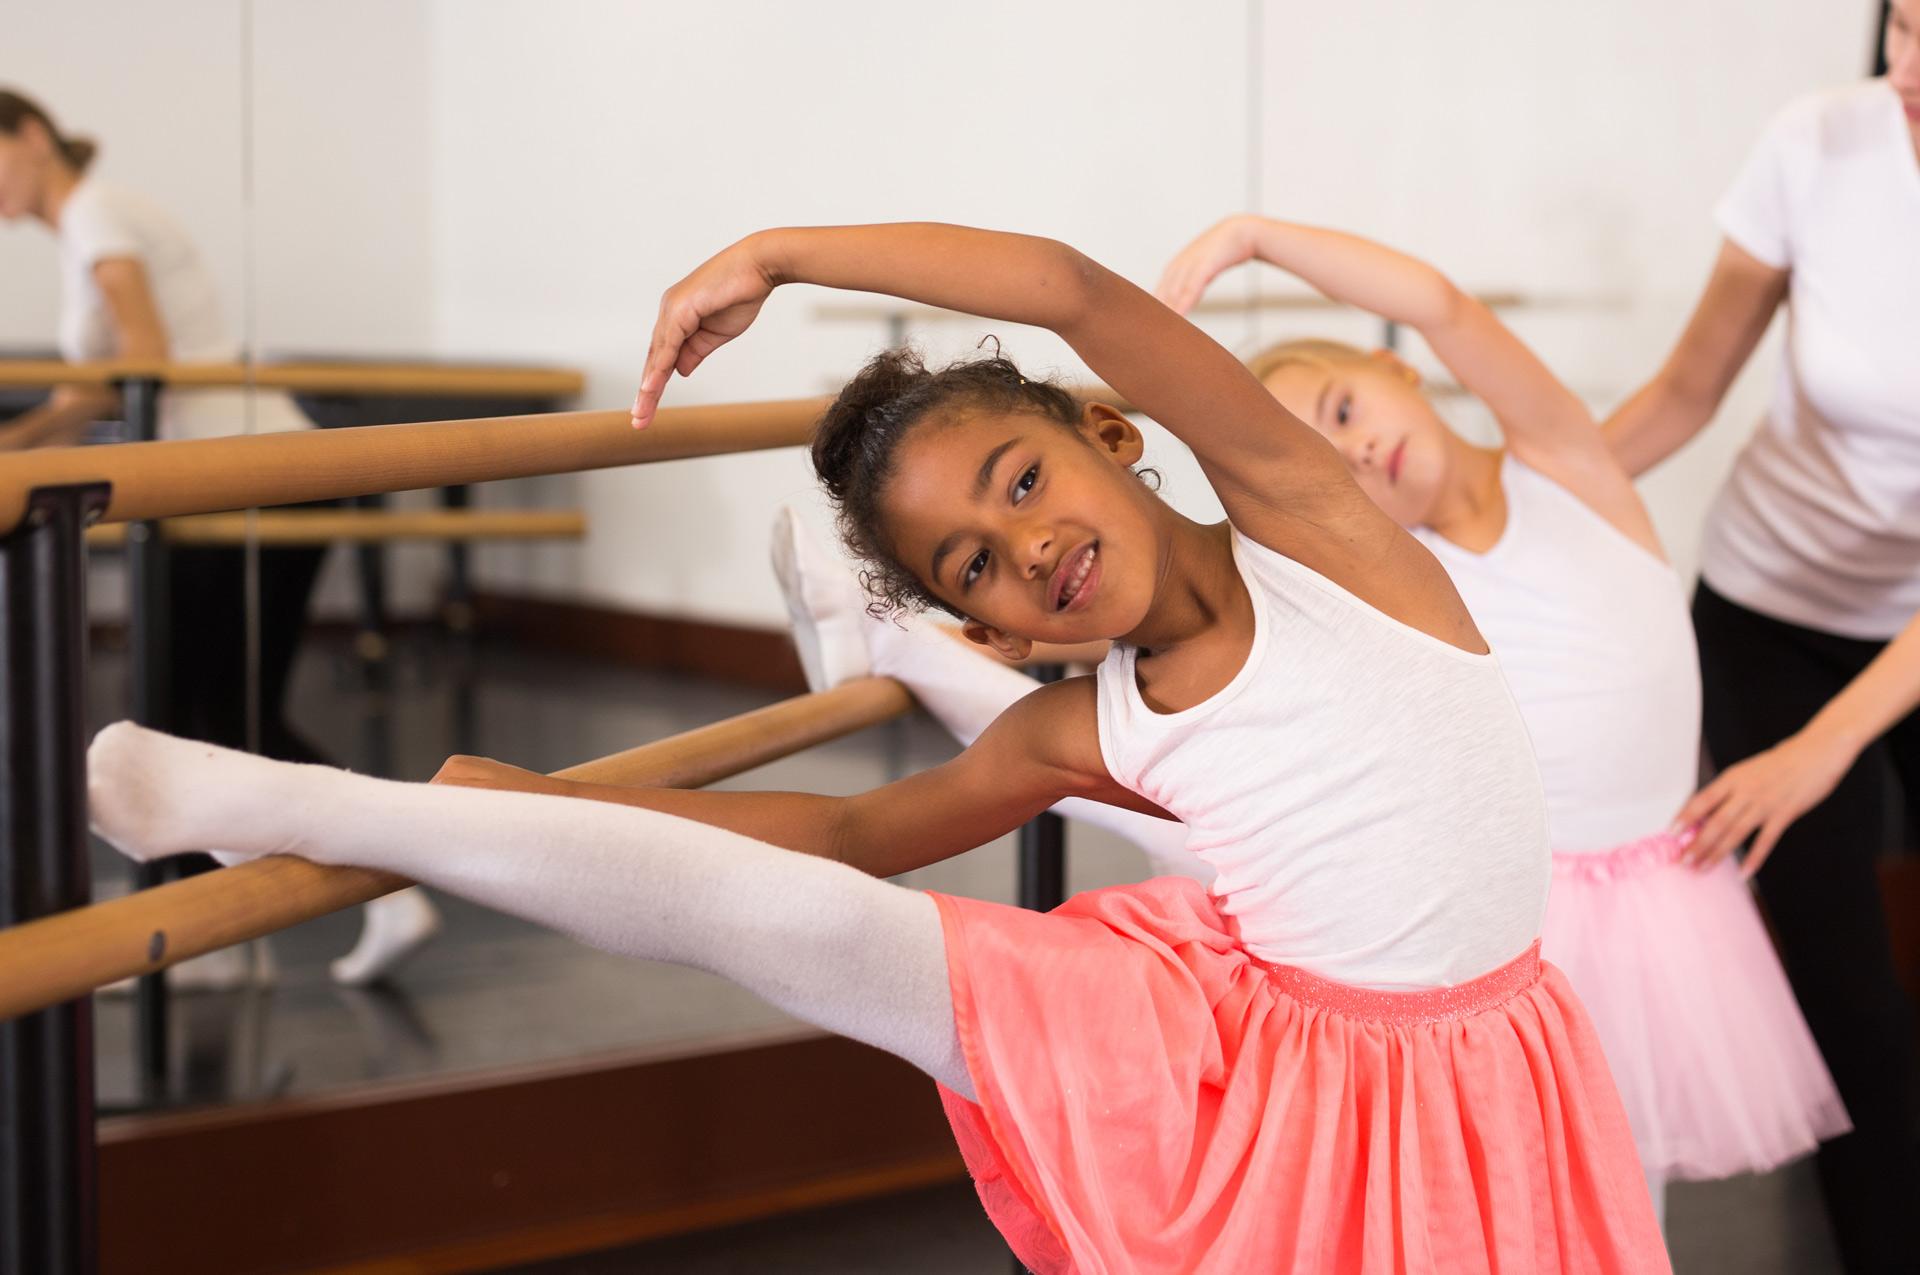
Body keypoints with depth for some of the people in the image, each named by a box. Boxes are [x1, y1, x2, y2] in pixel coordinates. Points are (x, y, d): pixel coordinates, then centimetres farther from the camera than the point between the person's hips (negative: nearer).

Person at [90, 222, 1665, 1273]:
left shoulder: (1304, 520, -13)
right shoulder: (1083, 735, -3)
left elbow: (1068, 285, -27)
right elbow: (854, 830, 8)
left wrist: (774, 254, -20)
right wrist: (542, 791, 4)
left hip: (1441, 1079, -2)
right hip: (1230, 1044, 2)